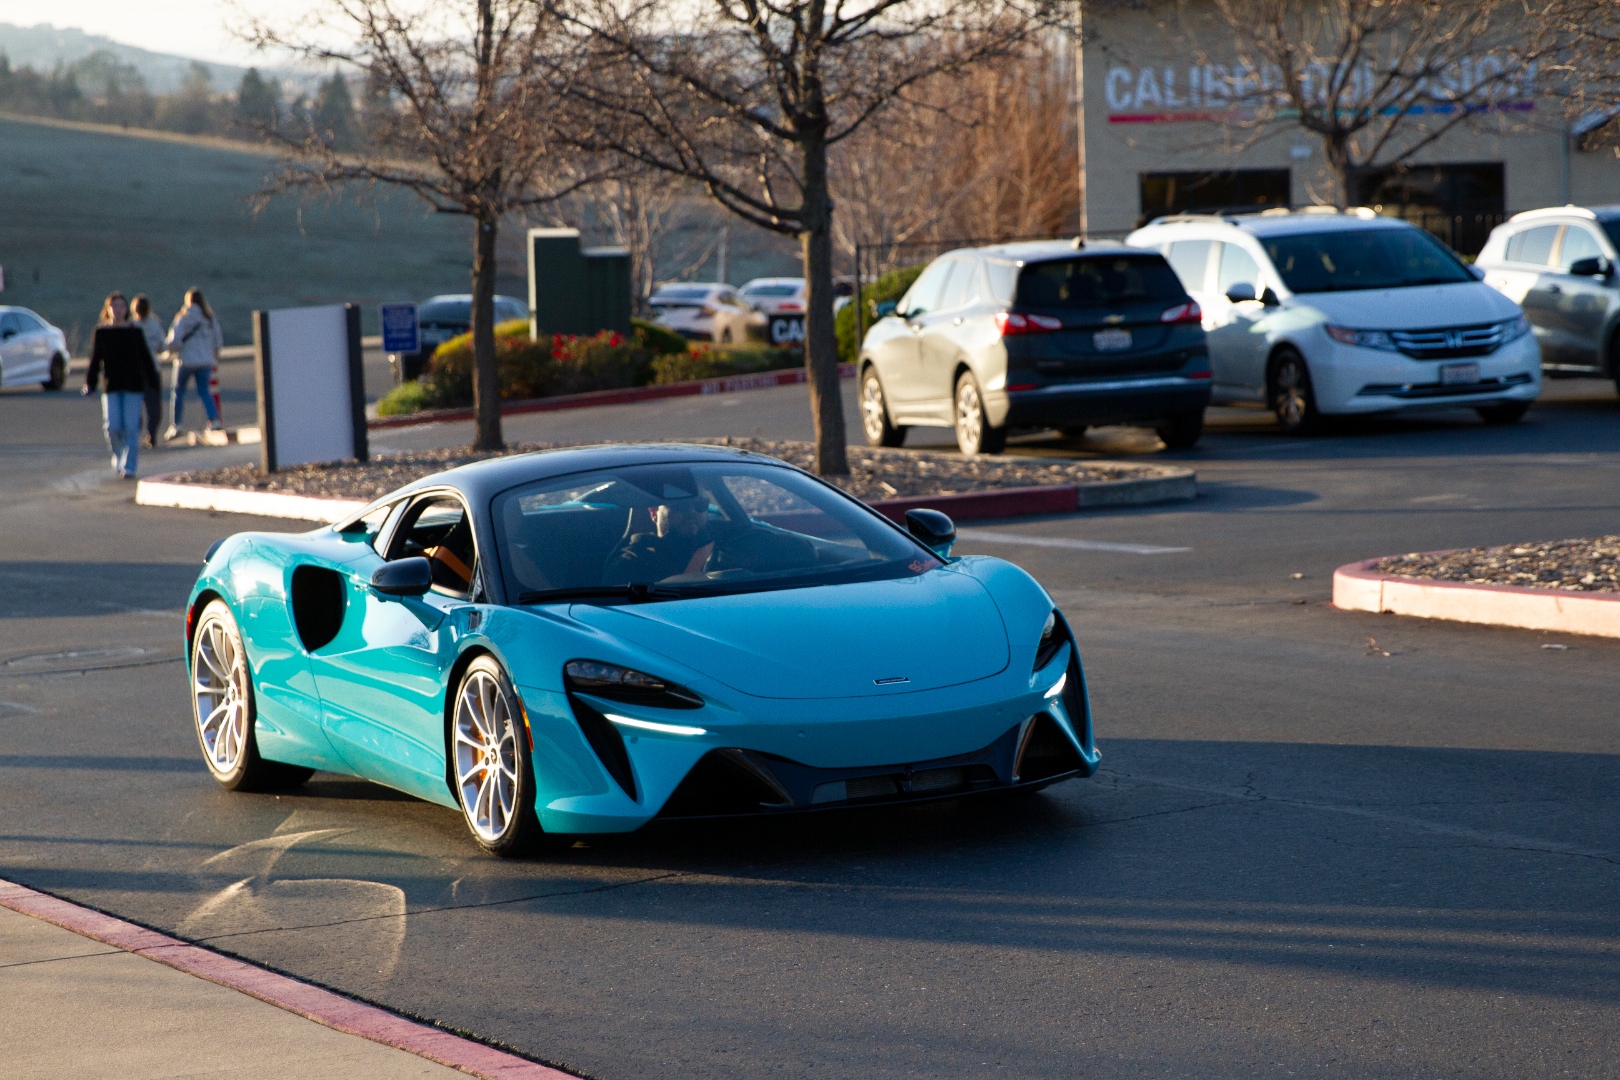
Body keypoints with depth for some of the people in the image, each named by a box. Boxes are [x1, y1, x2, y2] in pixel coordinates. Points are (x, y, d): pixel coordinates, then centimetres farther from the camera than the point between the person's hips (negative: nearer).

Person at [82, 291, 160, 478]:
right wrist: (89, 385, -1)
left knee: (131, 427, -4)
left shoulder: (135, 332, 2)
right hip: (111, 386, 0)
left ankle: (129, 466, 3)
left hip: (134, 386, 0)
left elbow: (145, 359, 5)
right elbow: (95, 360, 6)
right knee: (112, 426, -6)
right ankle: (119, 455, 22)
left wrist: (151, 385, 0)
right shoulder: (101, 332, 3)